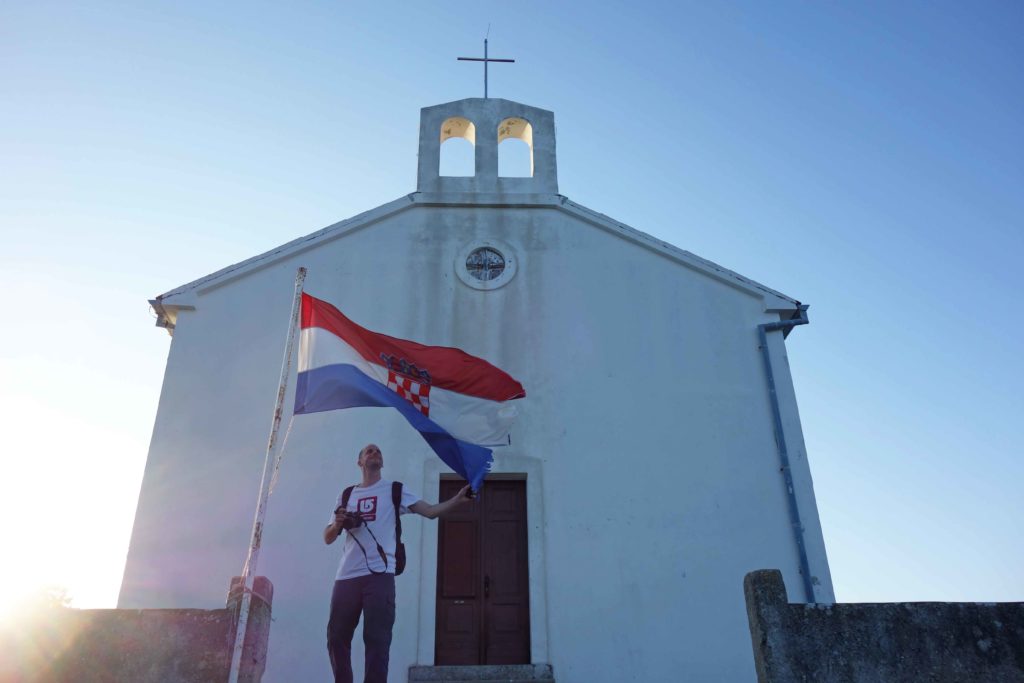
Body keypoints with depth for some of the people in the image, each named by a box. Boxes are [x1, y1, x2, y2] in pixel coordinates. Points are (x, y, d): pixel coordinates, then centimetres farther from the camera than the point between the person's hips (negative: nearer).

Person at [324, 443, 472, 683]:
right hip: (346, 576, 3)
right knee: (337, 638, 5)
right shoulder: (347, 495, 18)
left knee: (377, 640, -6)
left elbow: (430, 511, 1)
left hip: (379, 575, -3)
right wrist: (338, 523, -4)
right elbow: (328, 538, 18)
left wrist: (458, 499, -14)